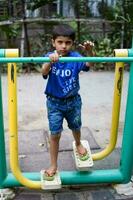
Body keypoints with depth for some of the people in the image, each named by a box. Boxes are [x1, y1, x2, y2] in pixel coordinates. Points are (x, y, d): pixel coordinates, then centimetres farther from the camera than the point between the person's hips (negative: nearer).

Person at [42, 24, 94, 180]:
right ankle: (53, 166, 19)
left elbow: (89, 64, -29)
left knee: (75, 127, 23)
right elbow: (44, 72, -34)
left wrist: (89, 52, -50)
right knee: (55, 134, 2)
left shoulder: (75, 57, -13)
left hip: (73, 101, 2)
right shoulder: (50, 57, -15)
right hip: (54, 102, -1)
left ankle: (78, 144, 57)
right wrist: (50, 61, -56)